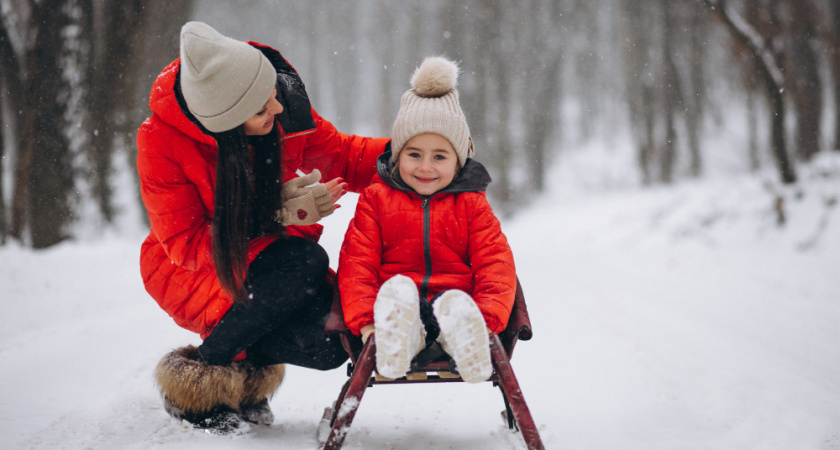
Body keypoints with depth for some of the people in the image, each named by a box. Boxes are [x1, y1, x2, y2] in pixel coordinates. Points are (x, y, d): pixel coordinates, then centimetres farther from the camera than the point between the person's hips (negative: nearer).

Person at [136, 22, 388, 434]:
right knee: (307, 265, -32)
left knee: (333, 342, -20)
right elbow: (186, 244, -22)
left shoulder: (285, 105, -15)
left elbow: (342, 157, 2)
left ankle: (248, 364, 12)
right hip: (193, 270, -5)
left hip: (267, 257, 5)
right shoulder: (161, 142, -25)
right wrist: (276, 214, -29)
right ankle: (197, 380, -13)